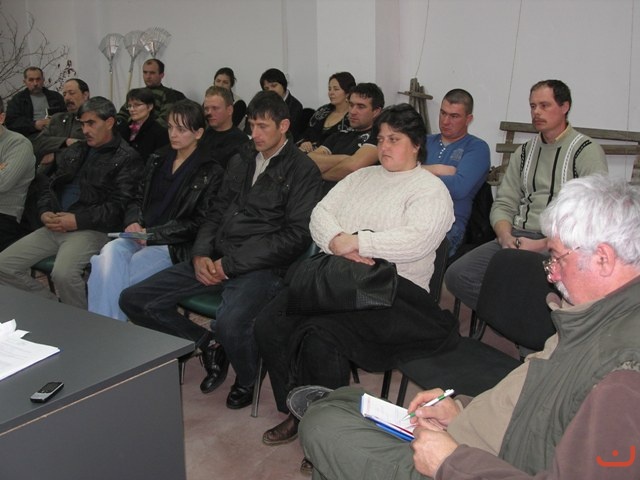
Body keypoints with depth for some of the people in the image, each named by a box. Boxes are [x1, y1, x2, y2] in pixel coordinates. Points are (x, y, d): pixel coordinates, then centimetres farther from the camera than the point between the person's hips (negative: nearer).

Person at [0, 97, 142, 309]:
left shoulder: (126, 158, -3)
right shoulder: (74, 151, 20)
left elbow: (118, 206, -11)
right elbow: (49, 185, 22)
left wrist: (78, 220, -17)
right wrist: (45, 212, 1)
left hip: (92, 229, -7)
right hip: (54, 227, 8)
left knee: (63, 274, -34)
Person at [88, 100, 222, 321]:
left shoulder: (211, 172, 0)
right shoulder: (157, 160, 19)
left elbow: (198, 224, -5)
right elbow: (137, 200, 21)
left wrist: (152, 234, -12)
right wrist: (133, 222, -3)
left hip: (172, 246, -4)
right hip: (139, 237, 5)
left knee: (113, 279, -27)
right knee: (110, 252, -30)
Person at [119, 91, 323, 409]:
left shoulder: (302, 171, -3)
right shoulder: (241, 160, 19)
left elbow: (296, 236, -11)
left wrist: (231, 263, -13)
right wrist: (200, 254, -1)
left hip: (262, 266, -7)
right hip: (216, 261, 7)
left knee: (230, 324, -37)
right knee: (134, 300, -2)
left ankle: (246, 381, -1)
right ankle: (209, 346, 13)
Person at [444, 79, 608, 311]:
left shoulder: (587, 151, 1)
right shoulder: (524, 152, 20)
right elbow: (503, 204, 16)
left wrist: (542, 245, -17)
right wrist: (505, 236, -6)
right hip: (517, 238, 6)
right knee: (456, 275, -16)